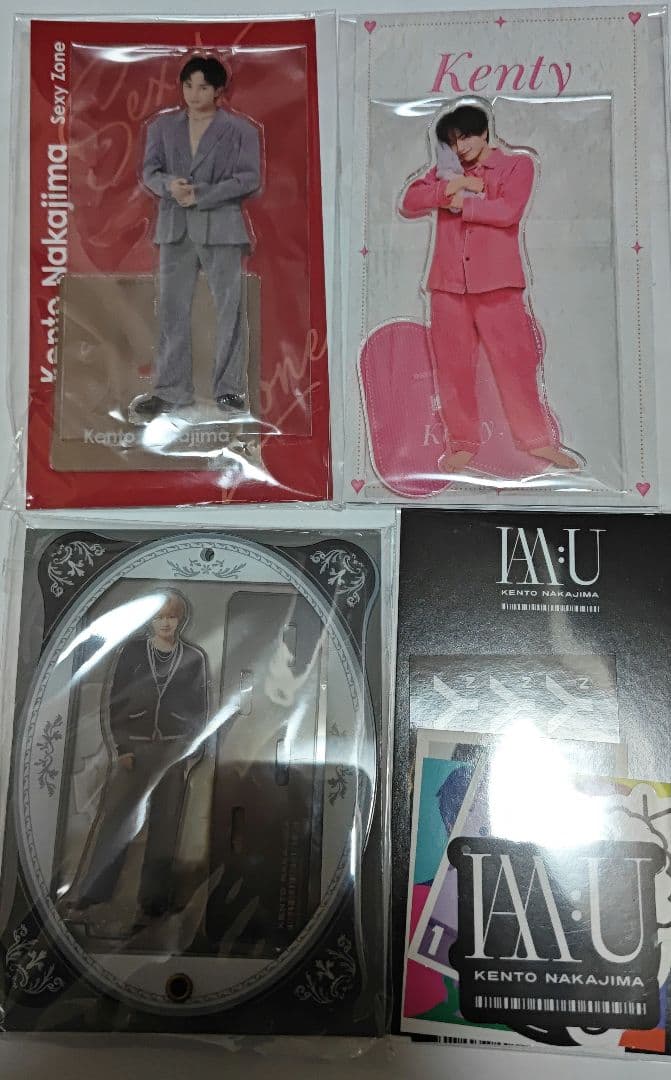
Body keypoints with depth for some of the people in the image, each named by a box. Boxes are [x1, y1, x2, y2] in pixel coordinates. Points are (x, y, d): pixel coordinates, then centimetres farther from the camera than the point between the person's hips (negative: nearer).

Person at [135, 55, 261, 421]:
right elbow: (149, 170, 8)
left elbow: (249, 178, -6)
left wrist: (201, 195, -14)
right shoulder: (162, 125, 12)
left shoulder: (240, 129, 2)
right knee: (172, 308, 2)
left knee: (229, 308, -1)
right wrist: (169, 185, -15)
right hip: (175, 226, 3)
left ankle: (229, 387, 8)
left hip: (221, 225, -3)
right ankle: (170, 389, 9)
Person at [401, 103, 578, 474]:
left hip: (497, 283, -3)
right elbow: (408, 202, 2)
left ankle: (537, 439, 11)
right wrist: (452, 187, -8)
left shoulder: (517, 164, 7)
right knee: (454, 367, 4)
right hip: (448, 283, 3)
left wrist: (461, 204, -2)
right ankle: (463, 443, 14)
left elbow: (508, 211, -10)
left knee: (516, 361, 0)